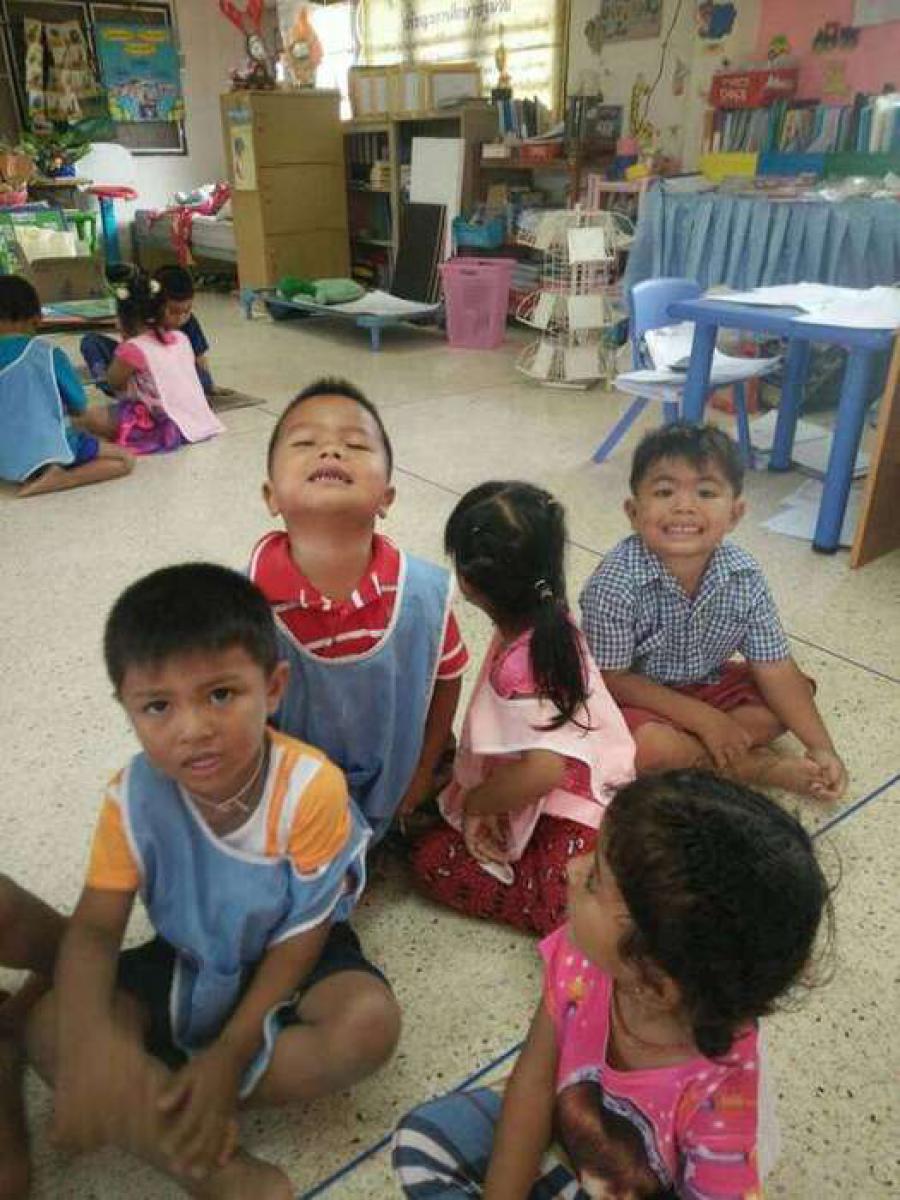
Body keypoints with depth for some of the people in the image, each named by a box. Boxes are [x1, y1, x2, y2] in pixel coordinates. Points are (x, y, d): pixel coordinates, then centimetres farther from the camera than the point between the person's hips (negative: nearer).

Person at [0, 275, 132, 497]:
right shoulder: (49, 354, -7)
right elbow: (80, 407, 1)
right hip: (49, 451, -6)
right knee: (125, 459, 5)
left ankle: (34, 475, 8)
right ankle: (62, 478, -12)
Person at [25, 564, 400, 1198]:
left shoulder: (311, 786, -29)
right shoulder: (134, 797, -19)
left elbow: (304, 931, -20)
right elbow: (95, 928, -16)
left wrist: (232, 1052, -22)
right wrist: (90, 1037, -35)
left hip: (289, 961, -2)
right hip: (187, 962, 3)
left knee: (370, 1023, -31)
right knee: (50, 1030, -17)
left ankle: (153, 1104, -18)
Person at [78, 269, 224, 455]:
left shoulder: (133, 349, -11)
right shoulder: (181, 338, 9)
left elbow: (113, 383, 4)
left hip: (167, 427, -7)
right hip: (198, 423, 8)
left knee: (92, 416, -10)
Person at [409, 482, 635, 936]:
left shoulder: (516, 666, -29)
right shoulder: (552, 619, -3)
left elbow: (544, 769, -38)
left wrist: (473, 801, -20)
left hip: (569, 830, -9)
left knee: (433, 860, -6)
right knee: (432, 851, 13)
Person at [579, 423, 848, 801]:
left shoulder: (744, 577, -15)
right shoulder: (615, 583, -28)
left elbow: (775, 669, -8)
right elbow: (613, 679, -21)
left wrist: (820, 747, -15)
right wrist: (705, 720, -22)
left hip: (706, 684, 5)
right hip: (638, 697, -5)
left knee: (798, 691, -3)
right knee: (649, 747, -33)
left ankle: (688, 749, -14)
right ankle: (754, 766, -8)